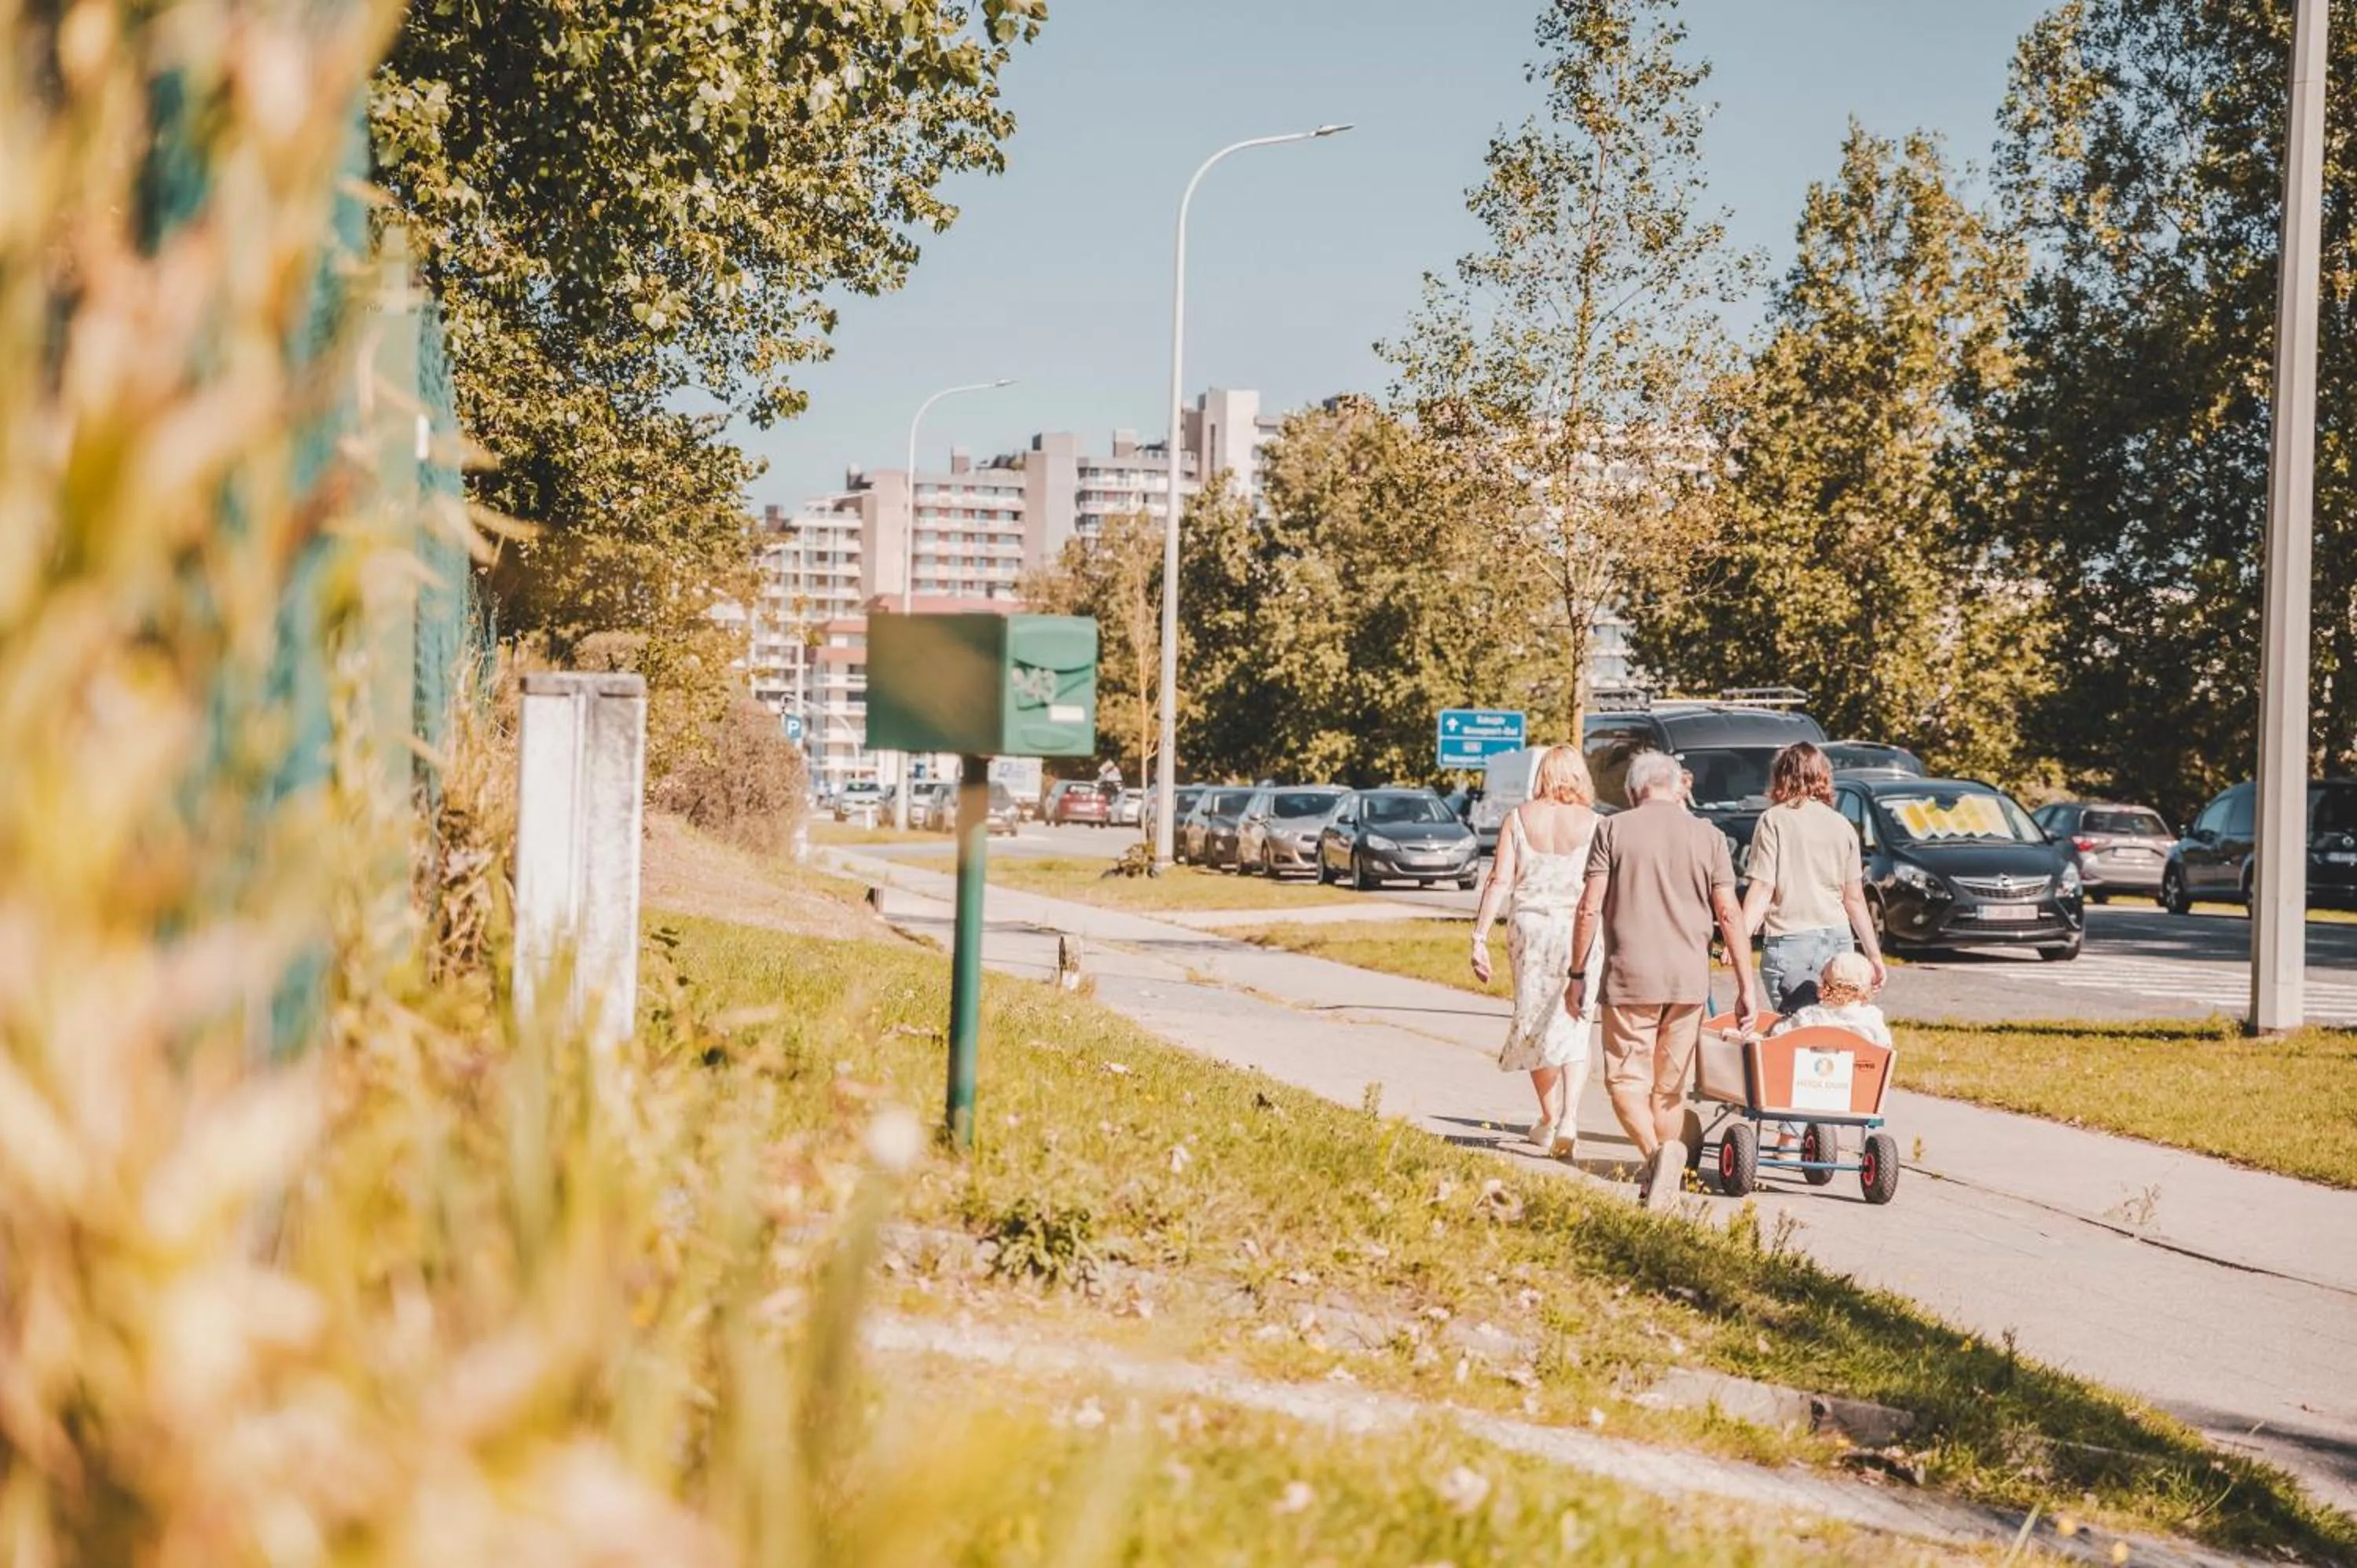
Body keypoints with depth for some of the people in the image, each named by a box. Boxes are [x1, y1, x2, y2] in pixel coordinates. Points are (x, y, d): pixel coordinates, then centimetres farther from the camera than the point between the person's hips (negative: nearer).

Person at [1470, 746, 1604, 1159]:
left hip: (1529, 927, 2)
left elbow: (1500, 880, -2)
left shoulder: (1519, 819, 2)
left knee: (1536, 1022, 16)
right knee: (1574, 1031, 5)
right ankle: (1569, 1119, -13)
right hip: (1578, 929, -2)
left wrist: (1480, 937, 1)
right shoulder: (1593, 824, -3)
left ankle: (1550, 1119, 25)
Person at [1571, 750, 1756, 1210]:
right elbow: (1729, 915, 1)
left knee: (1627, 1079, 3)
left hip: (1630, 977, -3)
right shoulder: (1708, 836, 5)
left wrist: (1577, 973, 5)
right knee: (1670, 1087, 13)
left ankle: (1656, 1152, -21)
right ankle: (1667, 1183, 12)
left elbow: (1590, 908, -3)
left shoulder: (1614, 830, 0)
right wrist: (1745, 987, 3)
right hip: (1689, 980, 3)